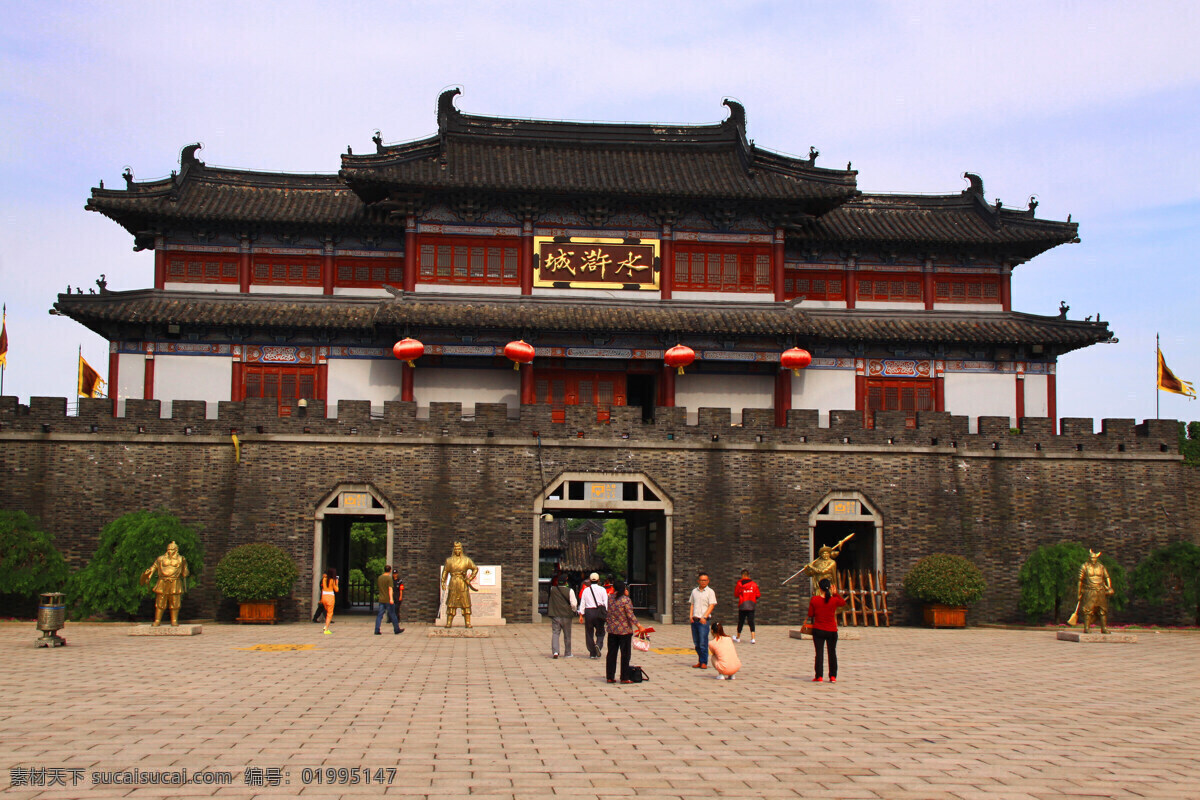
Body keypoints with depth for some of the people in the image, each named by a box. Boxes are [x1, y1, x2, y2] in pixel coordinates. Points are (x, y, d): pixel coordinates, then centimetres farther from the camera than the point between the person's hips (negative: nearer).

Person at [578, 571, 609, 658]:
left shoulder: (586, 590, 5)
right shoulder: (602, 589, 0)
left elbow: (582, 603, 5)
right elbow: (606, 602, -4)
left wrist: (581, 615, 10)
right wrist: (606, 613, 2)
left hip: (588, 612, 1)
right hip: (599, 612, -1)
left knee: (589, 633, 9)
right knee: (600, 632, 8)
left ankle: (592, 653, 7)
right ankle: (598, 645, -21)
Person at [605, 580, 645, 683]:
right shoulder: (626, 600, -12)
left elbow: (608, 613, 6)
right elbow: (630, 616, -14)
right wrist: (639, 626, -10)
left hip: (612, 629, 4)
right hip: (625, 630, -4)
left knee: (611, 653, 10)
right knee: (625, 654, 4)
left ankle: (610, 677, 12)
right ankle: (624, 678, 6)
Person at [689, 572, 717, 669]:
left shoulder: (710, 592, 0)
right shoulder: (694, 591, 15)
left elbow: (711, 606, -6)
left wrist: (704, 617, -15)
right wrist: (691, 616, 3)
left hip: (703, 621, -5)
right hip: (694, 620, 5)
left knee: (703, 642, -8)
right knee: (696, 642, 8)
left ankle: (704, 662, -2)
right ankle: (700, 661, 17)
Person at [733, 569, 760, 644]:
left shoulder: (739, 584, -4)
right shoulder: (754, 584, 1)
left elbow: (736, 595, 2)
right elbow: (758, 595, 5)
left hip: (742, 606, -1)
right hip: (751, 606, 1)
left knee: (740, 621, 11)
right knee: (751, 622, 1)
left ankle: (738, 637, 25)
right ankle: (753, 638, -11)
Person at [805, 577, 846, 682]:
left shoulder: (814, 600, -9)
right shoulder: (835, 600, -7)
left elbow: (810, 615, -2)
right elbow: (843, 602, 15)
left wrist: (807, 619, 19)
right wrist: (835, 593, 16)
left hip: (818, 630, -1)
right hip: (832, 630, 1)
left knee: (819, 653, 3)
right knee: (832, 653, 10)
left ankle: (819, 676, 1)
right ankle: (833, 676, 12)